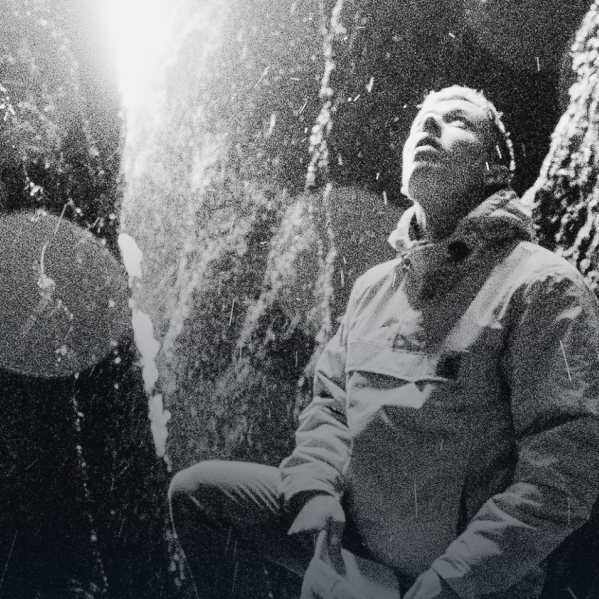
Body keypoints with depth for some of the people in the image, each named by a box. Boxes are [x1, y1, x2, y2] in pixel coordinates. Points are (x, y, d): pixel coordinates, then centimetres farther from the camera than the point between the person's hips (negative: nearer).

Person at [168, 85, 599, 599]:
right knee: (196, 489, -1)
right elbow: (330, 399, 11)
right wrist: (316, 488, -9)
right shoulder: (373, 285, 8)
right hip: (352, 532, 6)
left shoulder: (542, 286, -15)